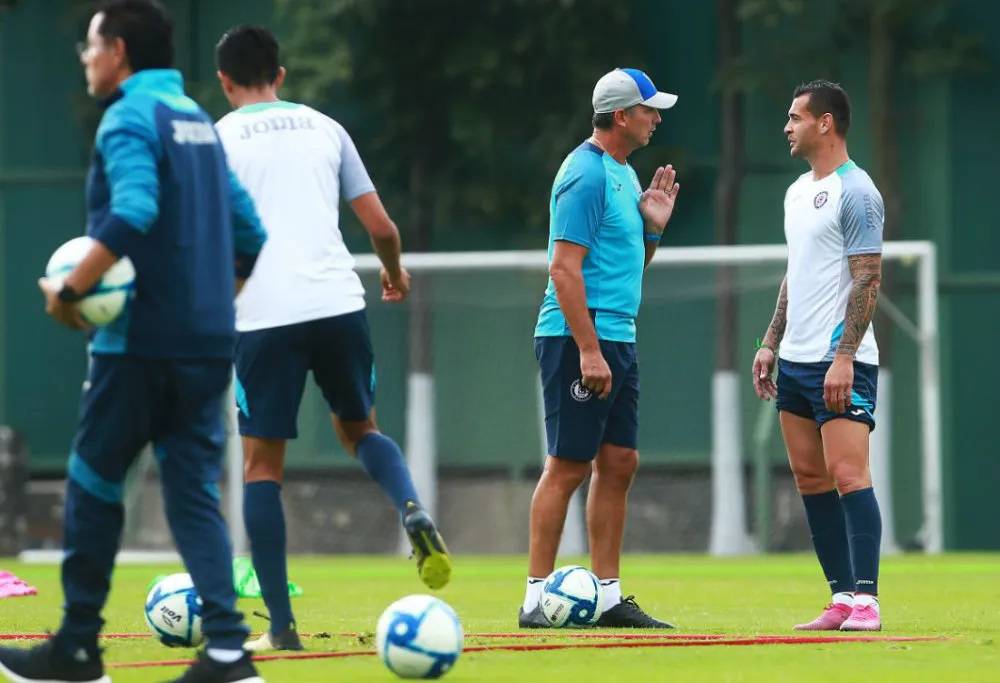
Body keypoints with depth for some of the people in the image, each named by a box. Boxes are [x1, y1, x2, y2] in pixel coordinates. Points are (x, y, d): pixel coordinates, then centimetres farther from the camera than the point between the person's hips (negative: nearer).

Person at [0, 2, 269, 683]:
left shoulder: (130, 117, -9)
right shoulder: (197, 119, 16)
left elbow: (132, 214, -26)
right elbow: (249, 235, 18)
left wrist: (70, 290, -20)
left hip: (139, 344, -7)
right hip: (208, 344, 7)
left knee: (93, 484, 6)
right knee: (195, 493, 4)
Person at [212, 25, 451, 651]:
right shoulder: (323, 128, 14)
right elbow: (381, 227, 12)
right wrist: (395, 273, 32)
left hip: (264, 317, -3)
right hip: (339, 304, 3)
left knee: (262, 463, 6)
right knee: (359, 428, 24)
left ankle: (281, 625, 0)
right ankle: (413, 511, -8)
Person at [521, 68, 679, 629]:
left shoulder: (623, 174, 17)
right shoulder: (587, 174, -13)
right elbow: (564, 268, -19)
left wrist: (652, 226, 8)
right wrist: (588, 350, -23)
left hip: (617, 339, 10)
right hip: (579, 337, -10)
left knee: (619, 465, 8)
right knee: (568, 467, -7)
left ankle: (609, 597, 12)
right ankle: (537, 598, -4)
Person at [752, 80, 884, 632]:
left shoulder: (855, 192, -10)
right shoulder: (798, 192, 18)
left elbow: (867, 279, -14)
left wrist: (844, 356, -20)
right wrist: (771, 343, 18)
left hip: (841, 363, -9)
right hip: (795, 360, 9)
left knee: (847, 474, -14)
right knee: (810, 478, 7)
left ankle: (865, 600, -15)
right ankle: (842, 599, 9)